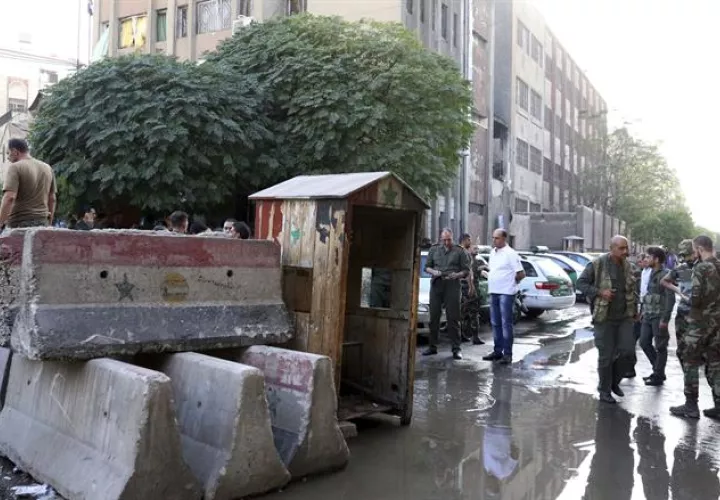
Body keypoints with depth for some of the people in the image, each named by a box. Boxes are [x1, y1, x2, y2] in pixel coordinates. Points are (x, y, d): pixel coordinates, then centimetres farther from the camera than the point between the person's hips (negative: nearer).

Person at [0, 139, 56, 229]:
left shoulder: (15, 167, -6)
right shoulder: (47, 168, 13)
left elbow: (9, 197, -17)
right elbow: (52, 199, 15)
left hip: (20, 223, -6)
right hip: (42, 223, 6)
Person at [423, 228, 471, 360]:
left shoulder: (460, 251, 5)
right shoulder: (434, 250, 13)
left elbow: (466, 270, 4)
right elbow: (427, 266, 15)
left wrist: (457, 275, -16)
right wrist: (433, 272, -6)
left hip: (452, 286, -3)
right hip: (436, 285, 3)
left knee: (453, 318, -4)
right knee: (434, 317, 6)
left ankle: (456, 349, 1)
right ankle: (432, 346, 16)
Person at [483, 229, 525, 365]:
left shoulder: (510, 254, -10)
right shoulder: (493, 252, 13)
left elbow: (521, 273, -10)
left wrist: (511, 282, 2)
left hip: (506, 293, -8)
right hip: (493, 292, 8)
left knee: (506, 323, -5)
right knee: (495, 323, 12)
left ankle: (507, 354, -2)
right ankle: (497, 351, 20)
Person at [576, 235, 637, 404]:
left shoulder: (627, 266, 7)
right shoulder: (597, 264, -11)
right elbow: (581, 283, -7)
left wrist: (634, 311, 18)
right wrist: (599, 292, -19)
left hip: (625, 317, 5)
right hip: (604, 318, -4)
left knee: (628, 353, -2)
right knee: (606, 356, 1)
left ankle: (614, 381, 24)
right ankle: (604, 390, 19)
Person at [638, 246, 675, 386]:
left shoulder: (664, 275, -14)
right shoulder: (651, 274, 12)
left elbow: (670, 298, -19)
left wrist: (665, 319, -21)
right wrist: (644, 312, 17)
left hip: (659, 317, -9)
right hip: (648, 315, 9)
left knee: (660, 347, 2)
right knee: (644, 343, 10)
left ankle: (658, 376, 11)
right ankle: (657, 369, 24)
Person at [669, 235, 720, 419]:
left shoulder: (701, 268, -16)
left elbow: (696, 298, -20)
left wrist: (689, 299, 0)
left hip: (700, 322, -7)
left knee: (690, 363, 4)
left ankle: (691, 406, 7)